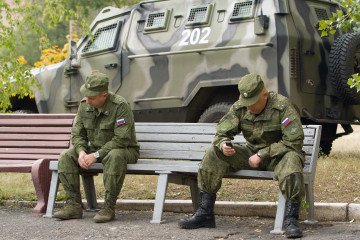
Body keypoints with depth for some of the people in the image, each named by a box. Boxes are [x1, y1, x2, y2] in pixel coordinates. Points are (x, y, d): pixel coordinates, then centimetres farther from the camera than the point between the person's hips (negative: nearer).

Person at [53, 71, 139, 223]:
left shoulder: (120, 106, -22)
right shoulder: (84, 105, -1)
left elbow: (121, 139, -27)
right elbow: (77, 134, 3)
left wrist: (96, 155, -29)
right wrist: (81, 152, -18)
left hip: (124, 150, -6)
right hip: (94, 149, 6)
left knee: (114, 156, -40)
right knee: (66, 158, -12)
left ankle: (109, 208, -33)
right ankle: (74, 205, -14)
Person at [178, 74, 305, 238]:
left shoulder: (282, 106, -19)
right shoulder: (239, 108, -3)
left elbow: (294, 141, -24)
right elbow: (221, 133, 3)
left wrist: (262, 155, -24)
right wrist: (223, 145, -24)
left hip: (278, 155, -5)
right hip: (252, 153, 5)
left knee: (292, 160, -40)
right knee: (213, 154, -13)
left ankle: (290, 220, -32)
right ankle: (204, 214, -11)